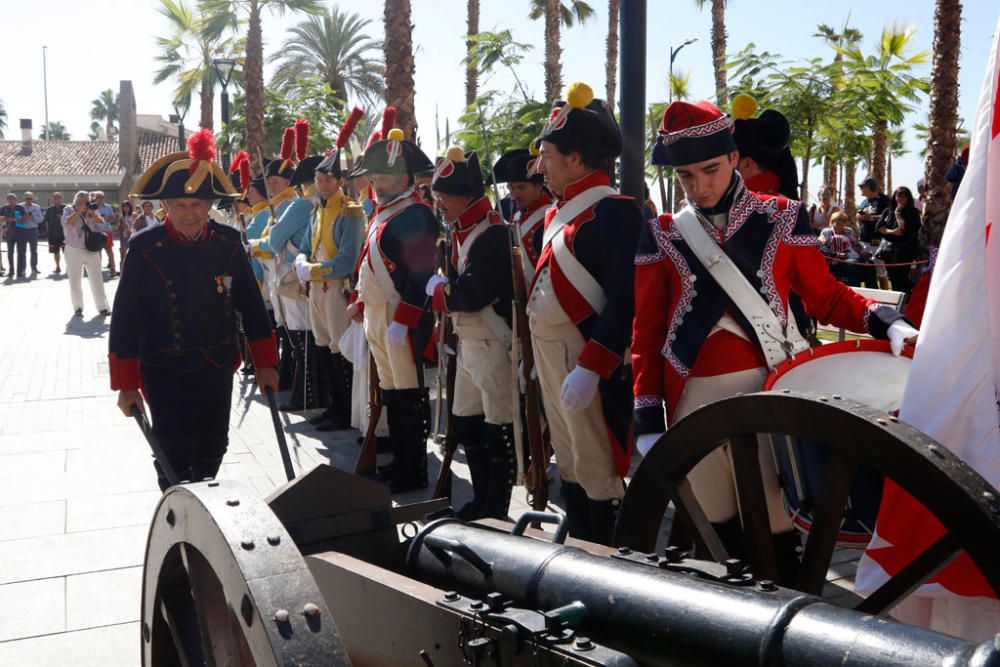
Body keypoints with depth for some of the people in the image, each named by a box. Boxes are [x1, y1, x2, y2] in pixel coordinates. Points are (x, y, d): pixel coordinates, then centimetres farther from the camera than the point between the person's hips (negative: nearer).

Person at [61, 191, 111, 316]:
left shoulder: (92, 211, 7)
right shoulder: (69, 210, -1)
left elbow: (102, 224, -4)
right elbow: (67, 223, -19)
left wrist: (92, 213, -15)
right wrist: (79, 211, -22)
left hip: (92, 251, 2)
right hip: (74, 251, -2)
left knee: (97, 280, 2)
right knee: (75, 281, 5)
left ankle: (102, 307, 7)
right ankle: (78, 308, 15)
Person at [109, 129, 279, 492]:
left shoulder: (228, 242, -5)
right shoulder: (144, 248, -12)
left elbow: (250, 304, 3)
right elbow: (125, 318, -9)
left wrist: (265, 363, 3)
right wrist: (126, 384, -8)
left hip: (218, 367, 3)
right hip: (165, 371, -3)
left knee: (212, 451, 15)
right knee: (174, 459, 0)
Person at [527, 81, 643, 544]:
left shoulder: (612, 211, -16)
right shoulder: (559, 212, 14)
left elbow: (626, 300, -23)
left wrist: (589, 367, -25)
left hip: (587, 360, -10)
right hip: (551, 355, 10)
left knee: (596, 471, -1)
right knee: (568, 465, 17)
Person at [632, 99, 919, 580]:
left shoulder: (781, 217, 3)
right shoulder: (662, 236, 4)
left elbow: (826, 297, 7)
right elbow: (647, 333, 4)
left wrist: (886, 321, -11)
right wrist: (648, 419, -1)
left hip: (770, 393, -1)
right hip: (695, 404, 1)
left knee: (777, 526, 2)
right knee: (722, 526, 11)